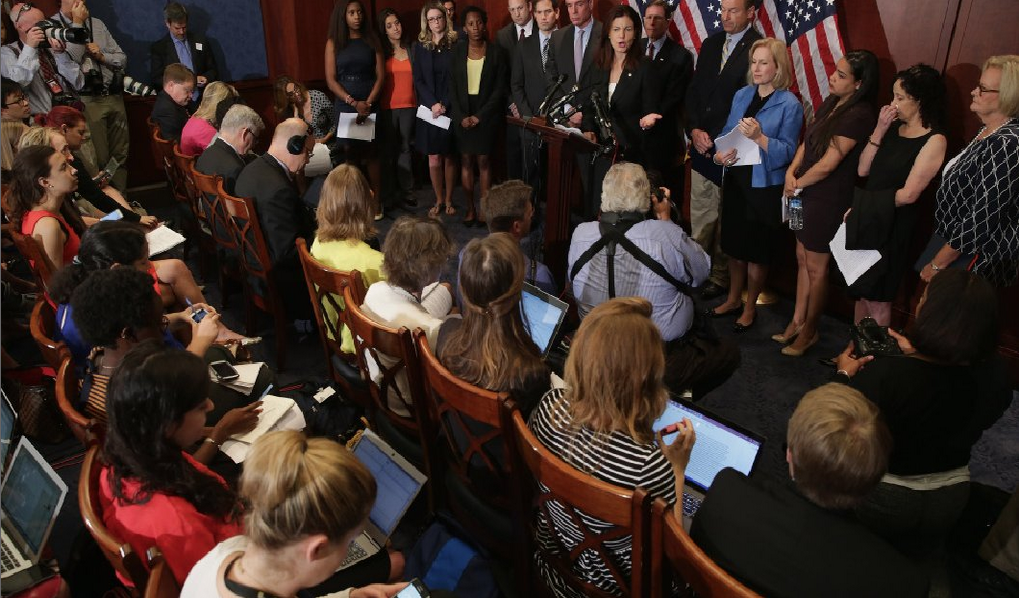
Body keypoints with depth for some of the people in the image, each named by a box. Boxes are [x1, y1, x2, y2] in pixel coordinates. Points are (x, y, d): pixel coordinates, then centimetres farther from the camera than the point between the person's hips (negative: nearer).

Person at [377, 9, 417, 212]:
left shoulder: (411, 49, 7)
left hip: (409, 106, 2)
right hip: (387, 108, -2)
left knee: (405, 148, 8)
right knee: (388, 150, 4)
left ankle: (406, 191, 13)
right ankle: (388, 194, 10)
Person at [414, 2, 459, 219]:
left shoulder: (456, 44, 2)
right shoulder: (420, 46, 8)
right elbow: (418, 80, 4)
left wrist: (445, 104, -12)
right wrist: (433, 104, -10)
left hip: (451, 109, -1)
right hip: (429, 109, 1)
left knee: (449, 157, 3)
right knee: (434, 159, 0)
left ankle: (448, 200, 13)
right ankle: (438, 201, 11)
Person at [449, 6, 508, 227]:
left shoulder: (496, 52, -1)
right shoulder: (457, 52, 5)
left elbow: (500, 89, -4)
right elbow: (452, 88, 4)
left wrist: (480, 116, -11)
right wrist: (461, 116, -8)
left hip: (486, 114, -2)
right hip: (462, 114, 2)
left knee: (483, 161, -2)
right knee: (466, 161, 4)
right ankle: (470, 209, 10)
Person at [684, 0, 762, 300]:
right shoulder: (710, 44, 13)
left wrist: (718, 141, -15)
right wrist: (694, 129, -2)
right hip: (702, 147, 6)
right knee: (700, 216, 10)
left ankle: (720, 276, 17)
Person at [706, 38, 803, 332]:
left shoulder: (790, 104, -10)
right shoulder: (742, 95, 6)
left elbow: (787, 153, -15)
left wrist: (759, 137, -30)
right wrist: (720, 154, -12)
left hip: (765, 186, -5)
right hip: (735, 179, 5)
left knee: (757, 251, 8)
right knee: (734, 245, 16)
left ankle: (750, 307, 26)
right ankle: (733, 299, 35)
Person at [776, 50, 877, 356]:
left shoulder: (859, 115, -21)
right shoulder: (831, 103, 6)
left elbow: (827, 164, -21)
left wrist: (797, 185, -8)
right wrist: (791, 171, -8)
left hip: (829, 200, -8)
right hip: (807, 194, 8)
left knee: (816, 267, 6)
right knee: (803, 259, 16)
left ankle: (810, 330, 23)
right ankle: (797, 322, 30)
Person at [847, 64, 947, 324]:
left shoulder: (934, 140, -12)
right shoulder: (894, 129, 6)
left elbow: (908, 194, -16)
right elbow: (863, 170, 1)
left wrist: (865, 206, -6)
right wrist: (879, 130, -7)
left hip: (891, 227, -6)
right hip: (865, 221, 6)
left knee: (877, 300, 6)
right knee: (861, 292, 15)